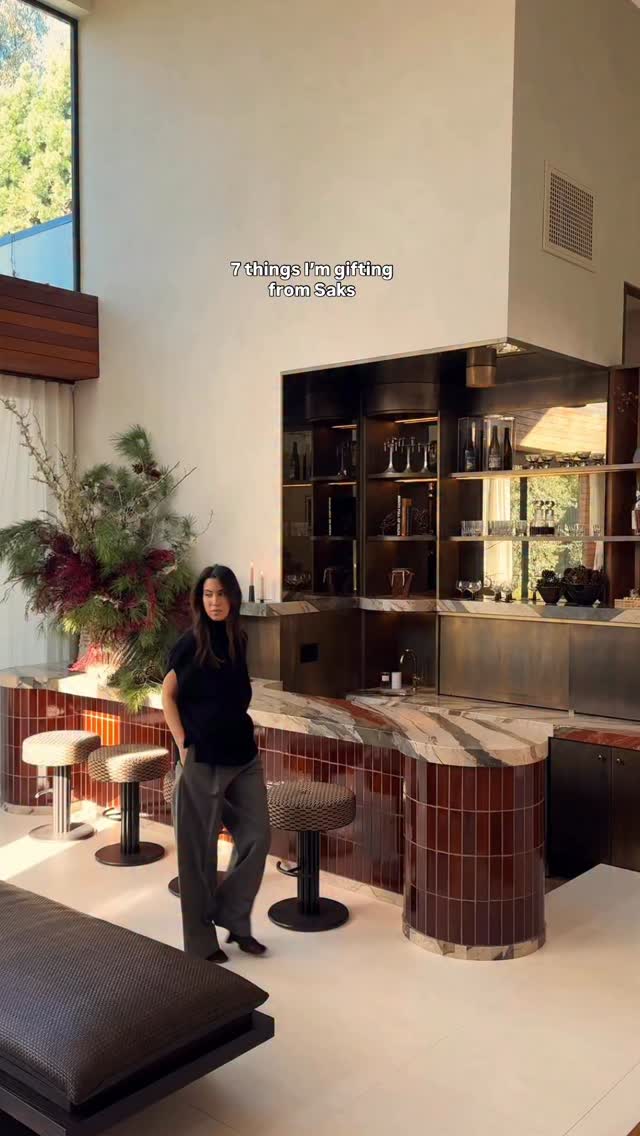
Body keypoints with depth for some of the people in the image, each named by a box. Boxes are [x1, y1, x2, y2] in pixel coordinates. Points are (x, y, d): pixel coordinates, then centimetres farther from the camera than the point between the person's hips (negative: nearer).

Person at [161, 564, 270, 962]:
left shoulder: (239, 639, 6)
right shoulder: (191, 643, -9)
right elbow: (168, 695, -4)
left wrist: (244, 735, 11)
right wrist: (183, 745, -11)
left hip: (243, 756, 6)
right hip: (202, 760, -5)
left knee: (256, 837, 7)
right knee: (199, 850, 5)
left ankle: (234, 919, 26)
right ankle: (201, 939, 20)